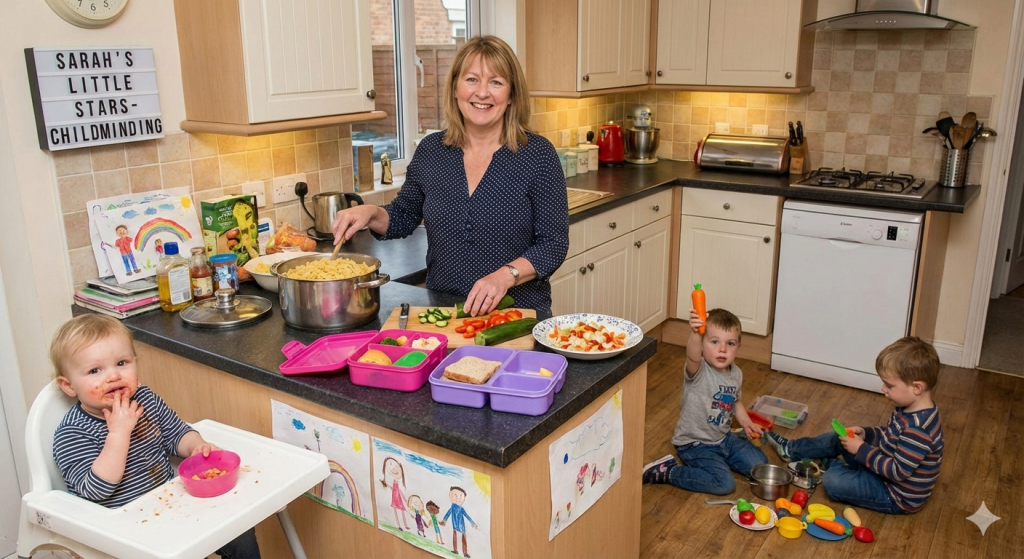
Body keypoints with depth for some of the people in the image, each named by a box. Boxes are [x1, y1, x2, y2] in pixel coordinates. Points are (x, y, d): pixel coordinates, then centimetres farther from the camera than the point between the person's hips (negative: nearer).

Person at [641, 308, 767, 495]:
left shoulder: (736, 374, -2)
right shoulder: (698, 371, -25)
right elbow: (693, 356, -52)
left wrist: (746, 422, 4)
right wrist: (695, 334, -71)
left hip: (723, 438, 8)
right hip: (695, 443, -7)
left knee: (759, 463, 8)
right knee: (724, 484, -20)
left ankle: (717, 459, 24)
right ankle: (667, 471, -7)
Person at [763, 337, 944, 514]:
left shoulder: (917, 428, -34)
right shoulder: (910, 408, -4)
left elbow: (898, 472, -31)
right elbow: (890, 435, 12)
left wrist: (861, 450, -24)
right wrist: (865, 433, -5)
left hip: (898, 496, -9)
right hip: (887, 467, 9)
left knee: (832, 481, -20)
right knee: (838, 440, 14)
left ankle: (829, 464, 12)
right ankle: (791, 449, 29)